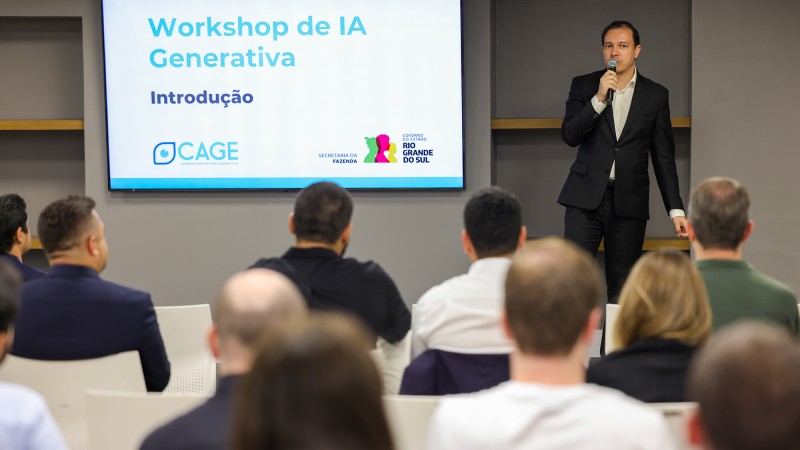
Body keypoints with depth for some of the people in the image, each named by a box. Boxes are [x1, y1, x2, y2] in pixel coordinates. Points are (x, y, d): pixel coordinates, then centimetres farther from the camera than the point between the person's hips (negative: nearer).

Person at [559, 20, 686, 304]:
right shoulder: (583, 86, 7)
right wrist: (599, 99, -16)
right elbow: (569, 136, -5)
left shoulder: (656, 95, 7)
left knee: (622, 288, 2)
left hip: (629, 201, 0)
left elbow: (664, 157, 7)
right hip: (586, 196, 0)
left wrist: (676, 209, 3)